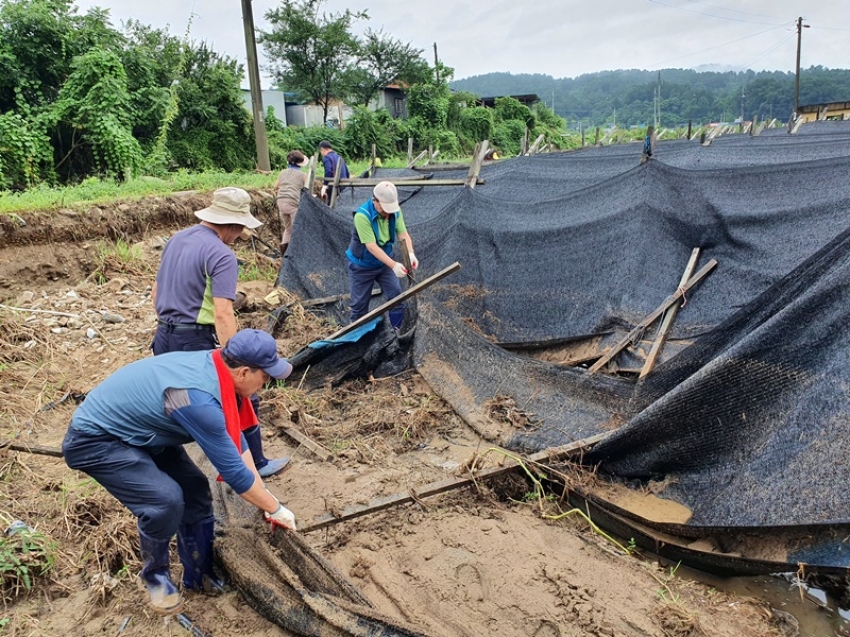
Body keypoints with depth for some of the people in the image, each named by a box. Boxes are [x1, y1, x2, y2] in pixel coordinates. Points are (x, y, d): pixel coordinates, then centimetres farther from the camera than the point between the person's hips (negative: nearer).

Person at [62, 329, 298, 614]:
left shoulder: (215, 367, -9)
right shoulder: (198, 398, -36)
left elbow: (235, 438, 2)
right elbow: (233, 470, -28)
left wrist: (264, 496, 3)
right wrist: (275, 509, -14)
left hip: (136, 430, 9)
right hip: (94, 439, -9)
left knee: (194, 489, 2)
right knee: (166, 500, -21)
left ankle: (199, 575, 20)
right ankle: (155, 576, 8)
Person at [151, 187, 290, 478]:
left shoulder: (176, 240, 10)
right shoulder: (221, 255, -16)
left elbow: (156, 292, 19)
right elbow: (223, 314, -25)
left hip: (164, 340, 8)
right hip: (196, 342, -8)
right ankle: (255, 464, 24)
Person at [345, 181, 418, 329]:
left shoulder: (395, 211, -13)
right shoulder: (362, 215, -31)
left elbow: (403, 234, -16)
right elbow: (371, 246, -34)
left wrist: (410, 254, -37)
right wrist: (394, 265, -42)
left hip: (384, 263, 5)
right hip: (362, 266, -4)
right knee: (360, 304, 6)